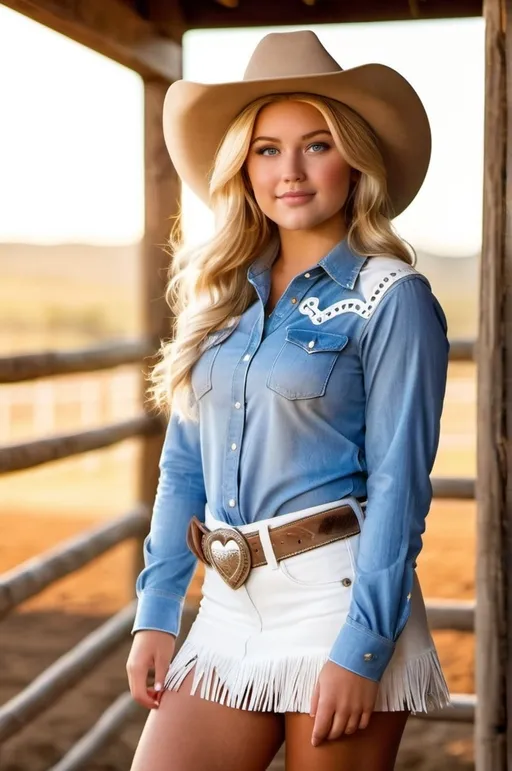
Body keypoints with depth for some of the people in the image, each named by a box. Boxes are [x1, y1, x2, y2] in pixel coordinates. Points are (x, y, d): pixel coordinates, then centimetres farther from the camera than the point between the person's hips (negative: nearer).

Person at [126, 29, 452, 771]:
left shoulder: (390, 297, -6)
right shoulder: (220, 293, 10)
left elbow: (398, 482, -11)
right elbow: (184, 465, 12)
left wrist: (362, 649, -15)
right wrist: (156, 613, 6)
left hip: (340, 600, -5)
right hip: (229, 611, 5)